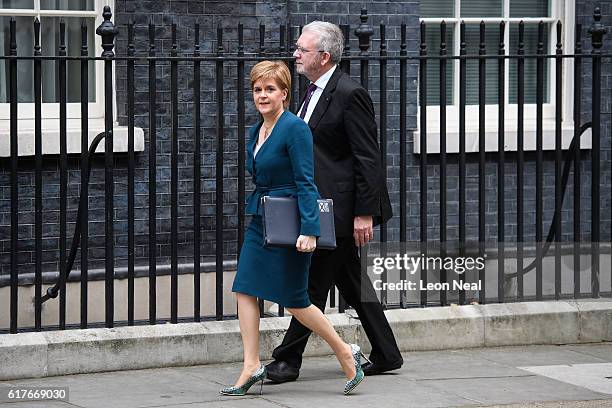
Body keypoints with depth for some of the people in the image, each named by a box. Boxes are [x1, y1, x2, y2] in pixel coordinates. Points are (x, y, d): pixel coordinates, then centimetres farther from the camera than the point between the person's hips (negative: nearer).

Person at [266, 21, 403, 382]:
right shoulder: (315, 91, 13)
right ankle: (386, 356, 20)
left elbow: (368, 159, -17)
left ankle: (288, 360, -1)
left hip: (338, 209, -10)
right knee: (353, 284, 13)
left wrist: (364, 214, -20)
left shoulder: (350, 95, -16)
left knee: (313, 284, -5)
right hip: (320, 207, 10)